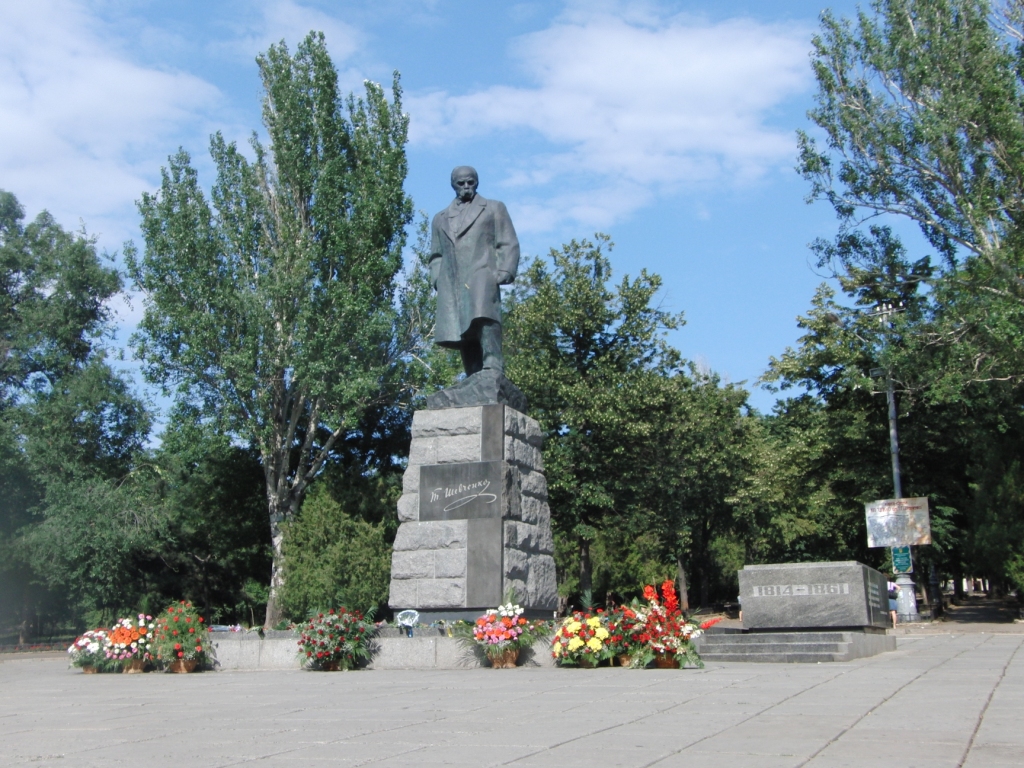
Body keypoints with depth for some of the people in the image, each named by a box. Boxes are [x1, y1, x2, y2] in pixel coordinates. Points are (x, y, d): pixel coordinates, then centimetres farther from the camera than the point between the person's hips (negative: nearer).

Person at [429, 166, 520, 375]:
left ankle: (493, 371, -35)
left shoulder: (494, 209, 21)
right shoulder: (440, 219, 30)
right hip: (451, 287, 4)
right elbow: (436, 255, 26)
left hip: (482, 278, -3)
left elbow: (508, 245, 11)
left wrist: (503, 273, -5)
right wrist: (437, 280, 6)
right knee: (461, 334, -8)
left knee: (484, 320, -28)